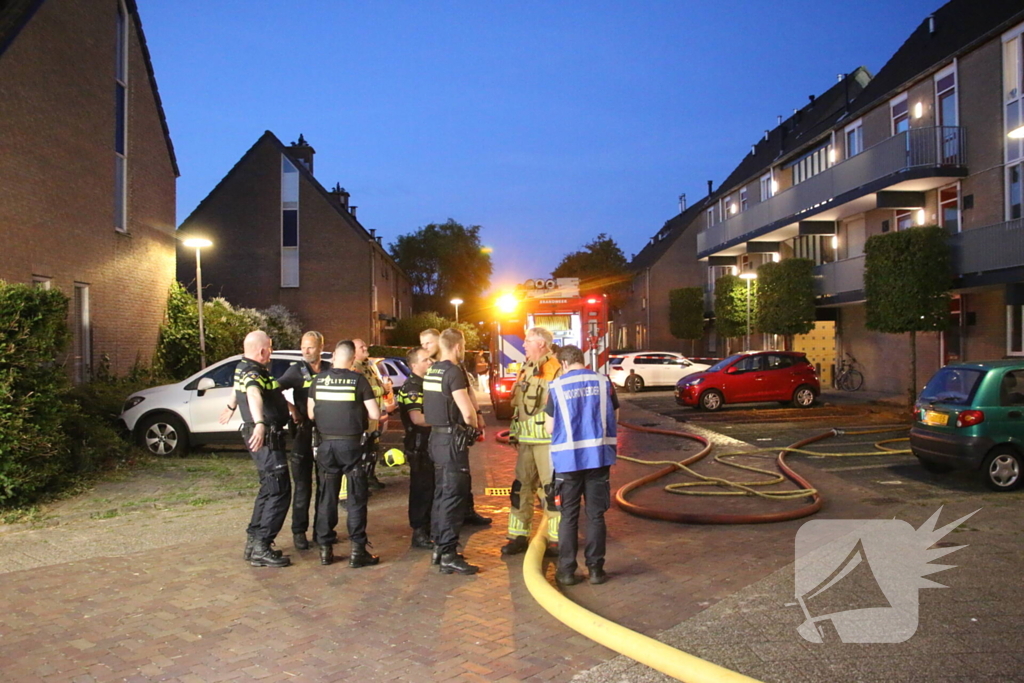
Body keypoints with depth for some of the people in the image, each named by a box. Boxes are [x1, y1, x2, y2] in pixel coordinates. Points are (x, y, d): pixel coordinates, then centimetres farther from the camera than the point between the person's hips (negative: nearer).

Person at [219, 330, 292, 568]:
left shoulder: (244, 368, 13)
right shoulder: (252, 373, -19)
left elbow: (239, 388, 36)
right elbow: (253, 395, -41)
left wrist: (231, 407, 57)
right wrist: (259, 423, -60)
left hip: (265, 435, 11)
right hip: (266, 438, -11)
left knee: (269, 489, 18)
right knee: (279, 491, -9)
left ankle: (253, 541, 24)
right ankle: (261, 547, -6)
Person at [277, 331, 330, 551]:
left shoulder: (330, 369, 6)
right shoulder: (296, 370, 0)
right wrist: (291, 408, -16)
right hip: (304, 431, -2)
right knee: (302, 484, 2)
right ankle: (299, 531, 11)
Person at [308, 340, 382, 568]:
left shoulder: (318, 380, 1)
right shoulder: (358, 380, -8)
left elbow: (311, 414, 6)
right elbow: (374, 414, -10)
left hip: (326, 444, 3)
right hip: (352, 444, -3)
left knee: (326, 497, 13)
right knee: (356, 498, 4)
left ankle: (325, 548, 18)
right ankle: (358, 551, 5)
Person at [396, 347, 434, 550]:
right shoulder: (411, 387, -14)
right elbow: (417, 418, -25)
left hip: (433, 444, 9)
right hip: (419, 447, -9)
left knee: (432, 488, 15)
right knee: (421, 489, -4)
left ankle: (429, 528, 27)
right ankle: (419, 533, 4)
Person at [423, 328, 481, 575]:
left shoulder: (431, 371, 11)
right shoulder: (454, 372, -17)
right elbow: (467, 412, -23)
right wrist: (474, 425, -2)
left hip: (436, 436, 9)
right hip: (452, 439, -9)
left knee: (442, 493, 17)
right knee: (454, 496, -5)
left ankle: (439, 546, 27)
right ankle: (449, 555, -2)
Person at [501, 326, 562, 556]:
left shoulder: (556, 368, -11)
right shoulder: (526, 369, 16)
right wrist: (515, 433, 21)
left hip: (548, 439, -8)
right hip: (526, 439, 8)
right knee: (521, 486, 11)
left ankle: (557, 539, 12)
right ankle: (518, 536, 21)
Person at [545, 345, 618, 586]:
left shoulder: (556, 386, -4)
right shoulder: (603, 382, 1)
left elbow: (550, 428, -1)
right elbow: (614, 416, 10)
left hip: (568, 457, -1)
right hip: (598, 455, 1)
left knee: (569, 516, 9)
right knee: (595, 515, 10)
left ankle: (567, 571, 14)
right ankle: (596, 569, 15)